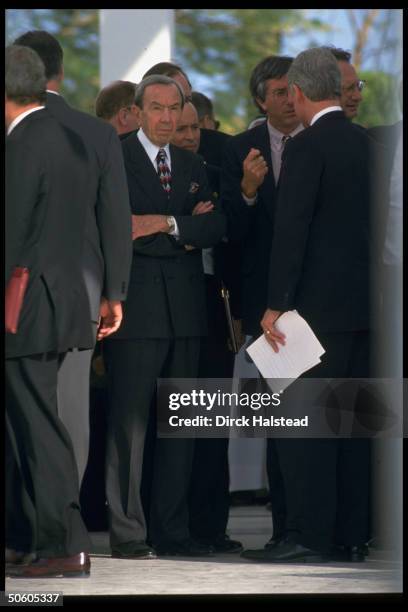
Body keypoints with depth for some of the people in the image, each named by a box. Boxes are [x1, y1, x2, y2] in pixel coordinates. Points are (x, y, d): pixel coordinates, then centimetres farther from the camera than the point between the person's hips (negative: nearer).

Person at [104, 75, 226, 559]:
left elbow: (217, 227, 5)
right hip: (136, 309, -6)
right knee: (129, 422, -7)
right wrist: (187, 235, -6)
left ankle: (172, 530, 12)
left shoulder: (192, 166, 18)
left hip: (185, 309, 6)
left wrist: (167, 224, -11)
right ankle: (127, 533, -3)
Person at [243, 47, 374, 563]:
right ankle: (351, 534, 12)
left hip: (320, 304, -8)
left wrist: (276, 305, -13)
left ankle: (309, 534, -8)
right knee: (353, 420, 10)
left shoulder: (307, 148, -12)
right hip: (365, 303, 8)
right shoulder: (368, 144, 10)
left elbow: (291, 230, -15)